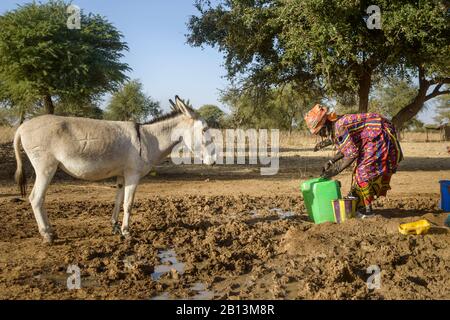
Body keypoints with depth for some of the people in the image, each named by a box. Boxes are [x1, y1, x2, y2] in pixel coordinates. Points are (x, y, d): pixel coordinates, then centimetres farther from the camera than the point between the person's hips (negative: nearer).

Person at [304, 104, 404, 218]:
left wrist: (335, 170, -19)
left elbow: (352, 154, -25)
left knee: (364, 171, -11)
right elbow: (344, 149, 17)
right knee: (360, 169, 13)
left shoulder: (340, 127, -26)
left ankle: (365, 210, -3)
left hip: (382, 137, -10)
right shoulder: (334, 128, 5)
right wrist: (330, 162, 6)